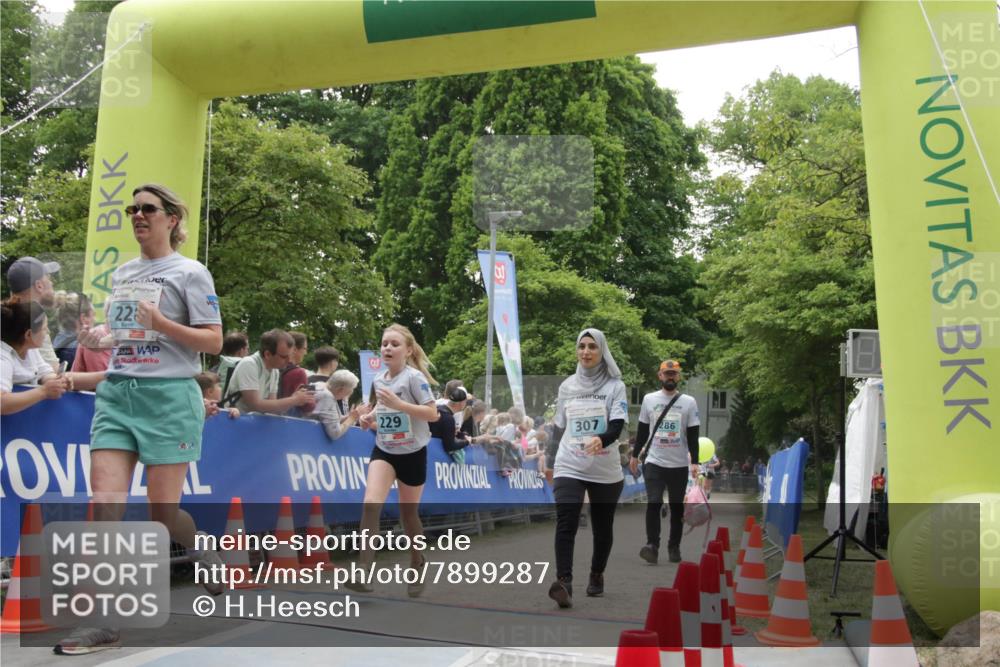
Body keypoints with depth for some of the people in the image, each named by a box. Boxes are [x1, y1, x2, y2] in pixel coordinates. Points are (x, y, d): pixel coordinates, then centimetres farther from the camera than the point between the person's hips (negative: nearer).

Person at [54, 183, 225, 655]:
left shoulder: (190, 272, -1)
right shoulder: (121, 275, 17)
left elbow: (213, 342, -6)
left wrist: (162, 323, -20)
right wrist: (96, 340, 7)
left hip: (169, 396, -5)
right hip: (116, 392, 5)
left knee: (162, 513, 1)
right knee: (105, 504, -7)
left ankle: (205, 552, 34)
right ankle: (102, 623, -3)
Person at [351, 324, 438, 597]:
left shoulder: (414, 377, -15)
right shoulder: (378, 380, 3)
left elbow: (432, 413, -21)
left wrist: (398, 404, -30)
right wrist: (370, 418, 0)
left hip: (412, 453, -4)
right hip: (383, 451, 4)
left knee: (408, 513, 10)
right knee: (370, 503, -19)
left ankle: (417, 569, 33)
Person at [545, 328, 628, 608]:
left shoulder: (615, 386, -2)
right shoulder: (567, 386, 9)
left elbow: (617, 427, -14)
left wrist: (601, 440, -35)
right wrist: (558, 454, 21)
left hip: (605, 471, -1)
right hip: (569, 467, 1)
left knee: (602, 528, 11)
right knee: (565, 525, -16)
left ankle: (597, 575, 32)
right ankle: (564, 583, -23)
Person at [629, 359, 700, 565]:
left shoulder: (689, 402, 1)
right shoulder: (649, 399, 5)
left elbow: (693, 436, 0)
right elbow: (642, 431, 11)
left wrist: (694, 461, -8)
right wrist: (634, 455, 10)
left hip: (679, 465, 0)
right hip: (654, 463, 0)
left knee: (677, 507, 8)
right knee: (654, 503, -13)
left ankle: (674, 547, 20)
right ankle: (652, 545, -11)